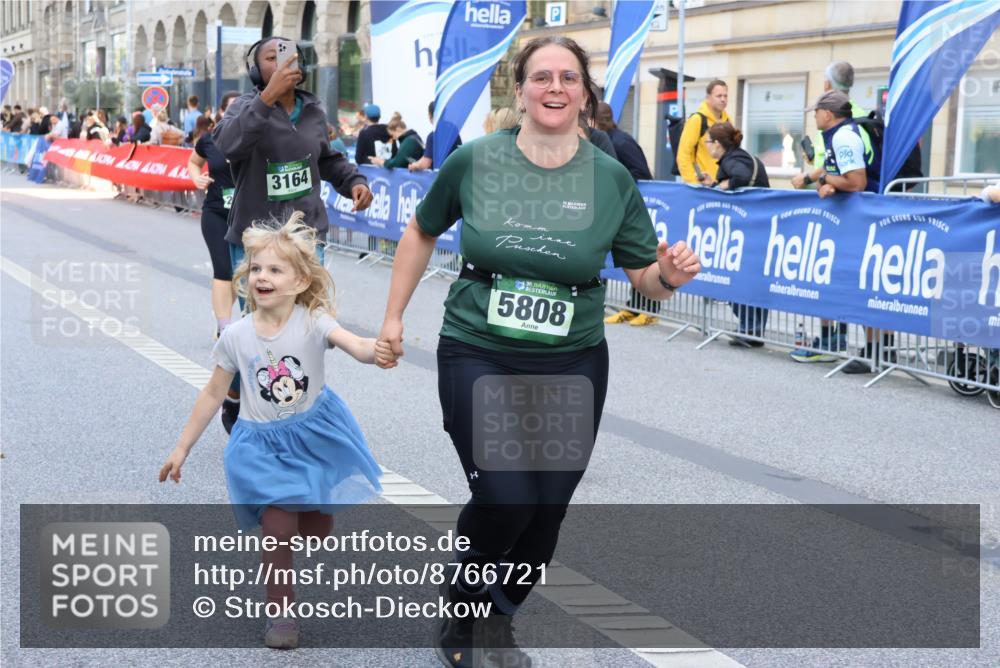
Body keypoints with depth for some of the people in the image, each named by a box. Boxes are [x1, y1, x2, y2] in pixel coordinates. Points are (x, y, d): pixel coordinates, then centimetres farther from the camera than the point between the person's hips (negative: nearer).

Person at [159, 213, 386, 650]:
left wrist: (378, 349, -58)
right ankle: (280, 613, 10)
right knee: (279, 531, -11)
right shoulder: (236, 336, -9)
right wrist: (182, 448, 6)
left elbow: (358, 347, -32)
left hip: (315, 434, 0)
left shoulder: (313, 323, -15)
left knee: (318, 531, 9)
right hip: (264, 445, 0)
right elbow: (213, 394, 2)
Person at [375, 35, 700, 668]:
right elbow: (422, 232, 12)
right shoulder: (474, 161, -5)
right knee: (504, 498, -16)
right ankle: (467, 612, 14)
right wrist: (394, 317, 12)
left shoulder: (611, 178, -2)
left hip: (572, 365, 2)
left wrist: (670, 275, -19)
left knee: (545, 512, 5)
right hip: (478, 357, -2)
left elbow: (646, 276, 4)